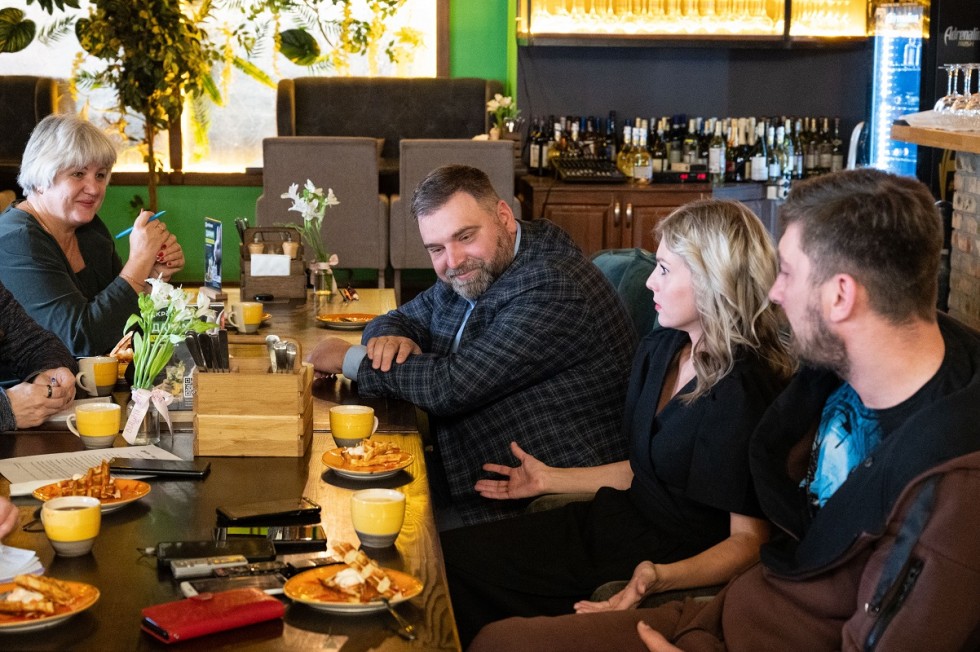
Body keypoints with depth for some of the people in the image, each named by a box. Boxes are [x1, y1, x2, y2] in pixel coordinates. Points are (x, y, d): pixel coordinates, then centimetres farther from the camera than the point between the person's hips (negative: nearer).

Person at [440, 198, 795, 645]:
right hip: (613, 522, 9)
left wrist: (660, 577, -36)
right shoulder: (660, 349, 4)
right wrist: (548, 479, 17)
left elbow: (747, 539, -20)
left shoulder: (743, 395, -23)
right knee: (447, 552, -1)